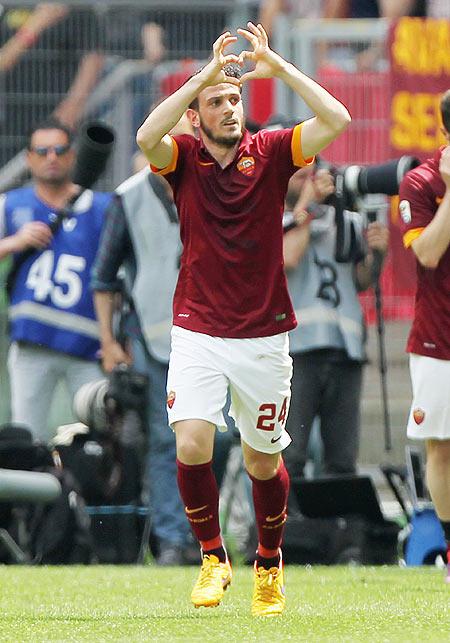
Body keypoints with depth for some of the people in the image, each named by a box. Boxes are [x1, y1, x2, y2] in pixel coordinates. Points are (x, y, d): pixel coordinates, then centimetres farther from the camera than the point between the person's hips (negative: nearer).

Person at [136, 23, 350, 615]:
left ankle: (269, 565, 30)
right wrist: (204, 75, -27)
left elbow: (336, 120, -15)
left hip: (264, 336, 1)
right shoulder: (184, 158, -1)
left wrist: (278, 67, -19)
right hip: (197, 333, -1)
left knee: (263, 460, 9)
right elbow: (146, 137, -25)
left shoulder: (270, 153, -1)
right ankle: (212, 558, 3)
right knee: (191, 445, -16)